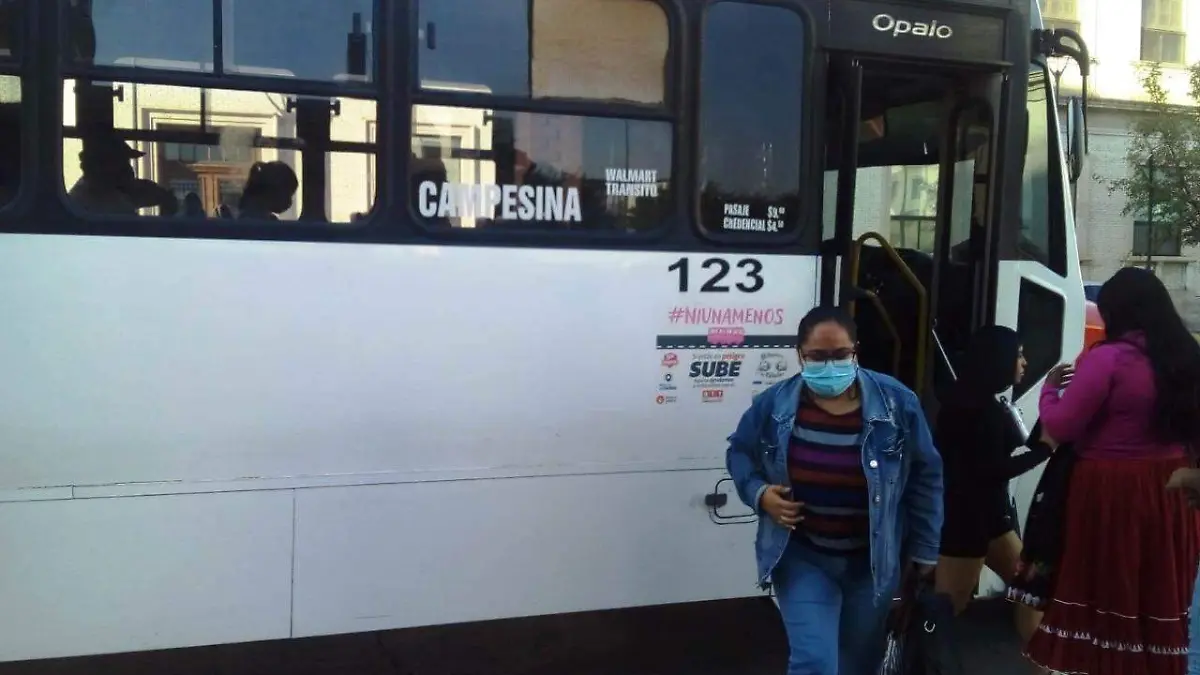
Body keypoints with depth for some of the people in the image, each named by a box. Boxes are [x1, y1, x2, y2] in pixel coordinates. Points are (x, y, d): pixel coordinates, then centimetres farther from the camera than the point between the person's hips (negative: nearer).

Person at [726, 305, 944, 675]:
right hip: (803, 556, -1)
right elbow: (739, 451, 7)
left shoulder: (897, 403, -12)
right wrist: (758, 492, -12)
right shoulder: (773, 405, -11)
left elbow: (925, 476, -2)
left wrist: (923, 549, 1)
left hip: (873, 559, 2)